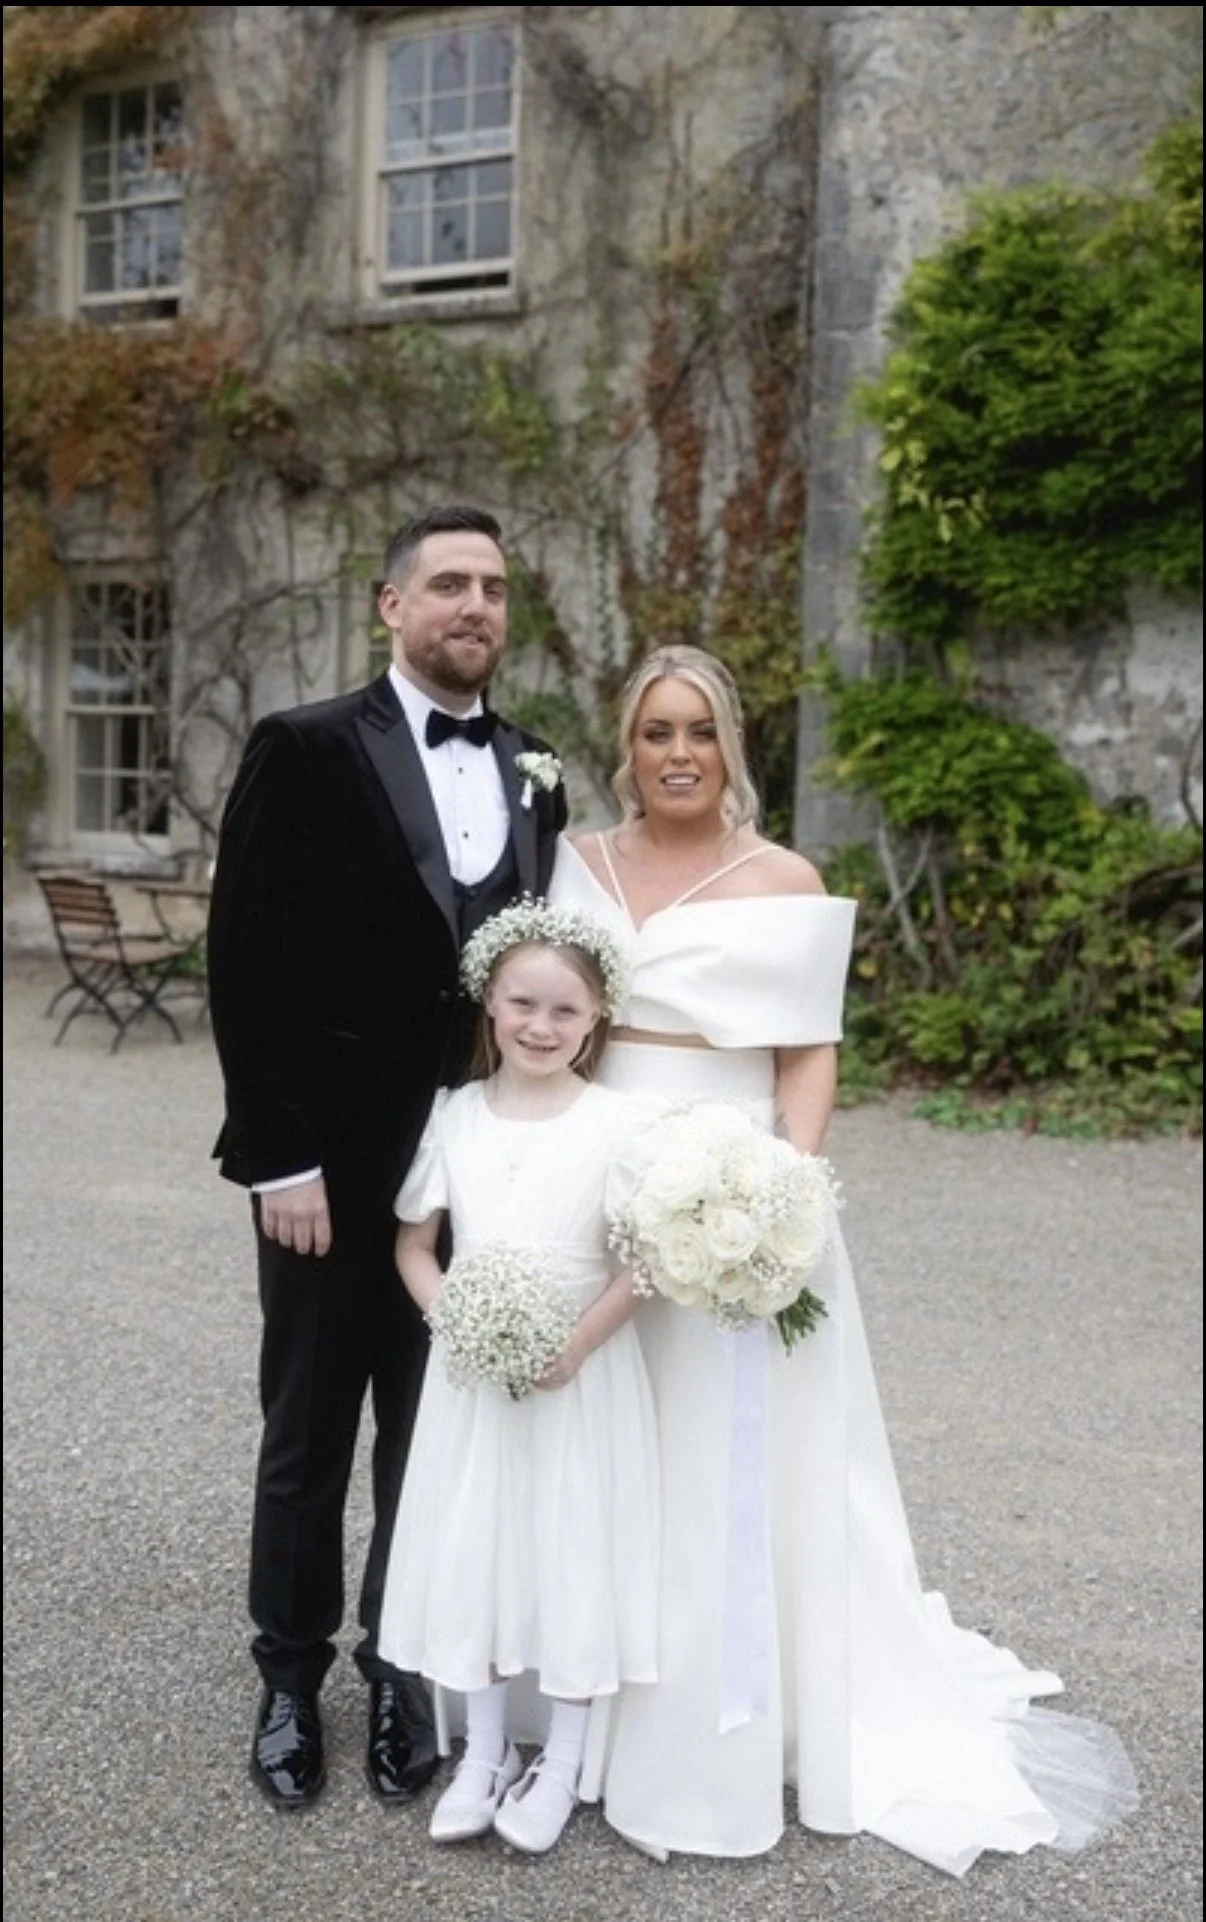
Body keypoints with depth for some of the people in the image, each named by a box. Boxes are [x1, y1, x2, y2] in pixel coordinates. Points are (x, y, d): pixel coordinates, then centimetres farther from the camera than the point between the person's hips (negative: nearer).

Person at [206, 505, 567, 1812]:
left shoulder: (533, 777, 8)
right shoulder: (306, 749, -7)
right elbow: (245, 968, -10)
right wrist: (280, 1159, -14)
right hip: (332, 1165, -4)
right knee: (308, 1435, 12)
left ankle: (405, 1672, 33)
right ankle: (291, 1681, 32)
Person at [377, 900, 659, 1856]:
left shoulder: (617, 1123, -11)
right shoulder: (454, 1115, -1)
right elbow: (414, 1243, 5)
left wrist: (577, 1345, -21)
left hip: (583, 1373, -3)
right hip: (474, 1373, 3)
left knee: (574, 1553, 7)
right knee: (474, 1551, 12)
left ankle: (562, 1765, 27)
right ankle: (484, 1753, 31)